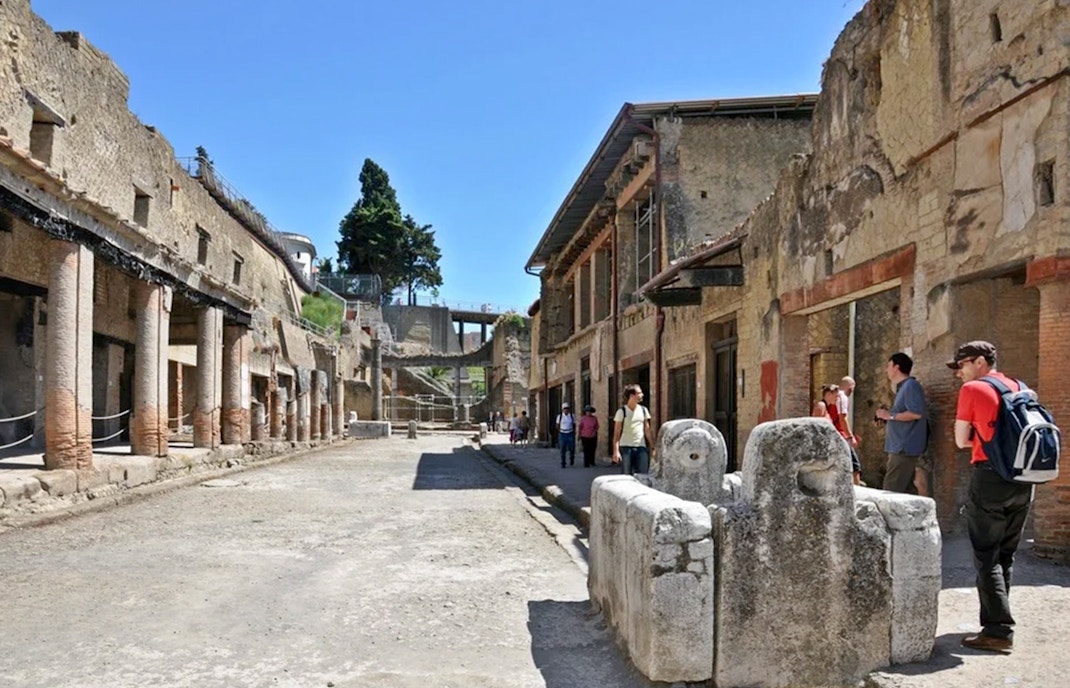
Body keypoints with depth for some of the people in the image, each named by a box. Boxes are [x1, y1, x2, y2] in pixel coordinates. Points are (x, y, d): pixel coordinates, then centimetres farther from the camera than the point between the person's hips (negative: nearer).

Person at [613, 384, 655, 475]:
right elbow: (616, 433, -6)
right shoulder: (622, 411, -4)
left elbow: (648, 431, 13)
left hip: (641, 447, 4)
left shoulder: (644, 410, 9)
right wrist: (616, 451, -14)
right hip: (626, 447, -3)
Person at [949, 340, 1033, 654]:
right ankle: (995, 621, 19)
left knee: (986, 556, -2)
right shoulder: (1019, 389, 12)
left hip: (990, 476, -6)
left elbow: (962, 441, -2)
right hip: (1022, 479, 6)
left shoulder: (972, 389, -6)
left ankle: (999, 631, -5)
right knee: (1005, 555, 14)